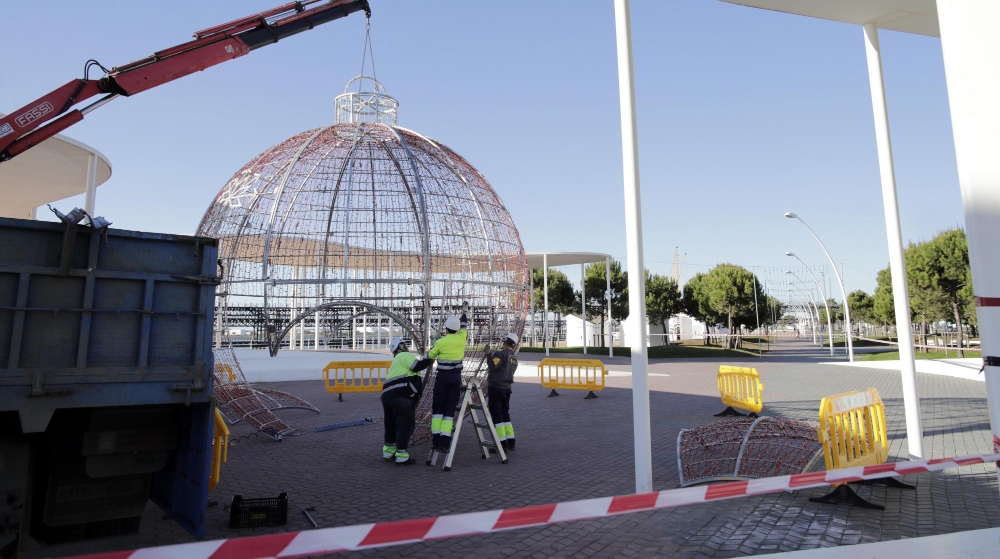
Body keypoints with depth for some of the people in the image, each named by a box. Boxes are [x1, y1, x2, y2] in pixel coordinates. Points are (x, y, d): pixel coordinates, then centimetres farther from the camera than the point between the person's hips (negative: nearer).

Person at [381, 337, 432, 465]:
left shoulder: (397, 361, 33)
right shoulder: (405, 355, 4)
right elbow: (416, 366, -12)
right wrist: (430, 359, -1)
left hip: (388, 395, 10)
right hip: (400, 396, -10)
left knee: (392, 424, 22)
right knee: (405, 424, -3)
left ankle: (388, 451, 32)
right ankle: (402, 455, -2)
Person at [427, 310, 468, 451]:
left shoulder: (440, 342, -8)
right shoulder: (462, 338, 0)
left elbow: (430, 356, 8)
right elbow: (464, 326, 22)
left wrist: (432, 349, 31)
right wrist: (464, 314, 41)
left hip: (443, 376, -2)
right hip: (456, 377, 2)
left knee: (438, 407, 9)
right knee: (450, 408, 4)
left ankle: (436, 440, 2)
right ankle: (444, 442, -3)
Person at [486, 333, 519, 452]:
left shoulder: (502, 352, -11)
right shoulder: (514, 357, 14)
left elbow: (492, 366, -19)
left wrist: (489, 355, -8)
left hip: (496, 388, -8)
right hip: (507, 388, 8)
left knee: (496, 415, -3)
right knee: (505, 414, 17)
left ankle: (502, 444, -4)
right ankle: (510, 442, 20)